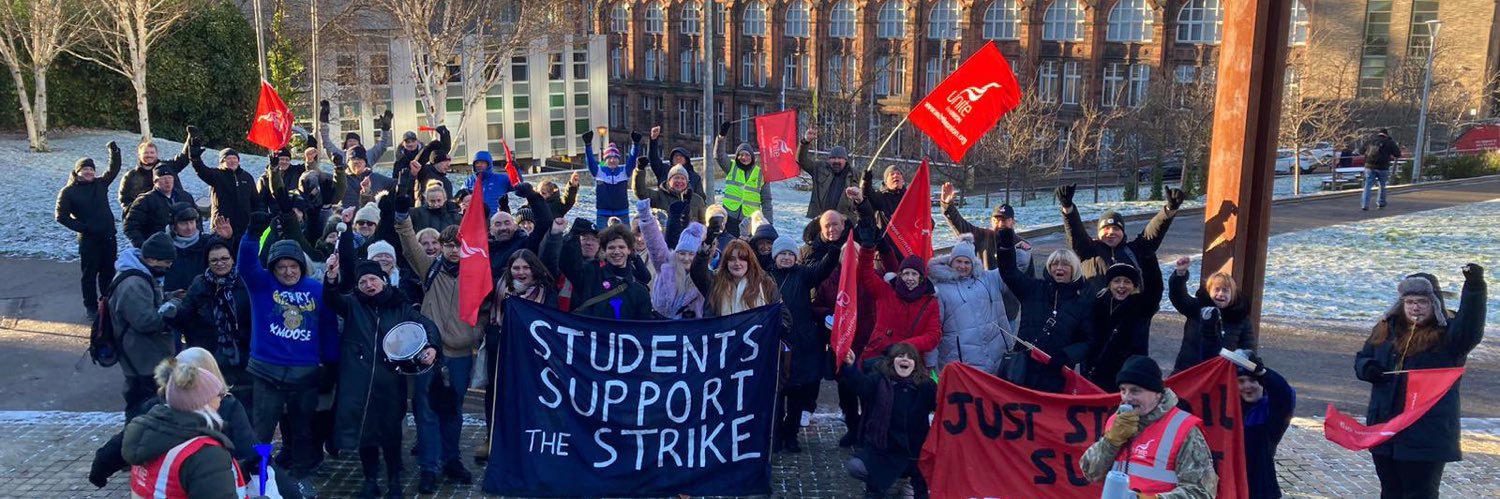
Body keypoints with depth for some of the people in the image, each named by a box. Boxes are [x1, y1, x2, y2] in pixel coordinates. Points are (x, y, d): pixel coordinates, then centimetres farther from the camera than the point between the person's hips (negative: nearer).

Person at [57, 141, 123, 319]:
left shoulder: (100, 184, 7)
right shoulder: (68, 192, -5)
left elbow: (114, 168, 6)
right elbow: (61, 216, -6)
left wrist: (114, 150, -9)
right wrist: (83, 228, -13)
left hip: (109, 236, 4)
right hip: (88, 239, -4)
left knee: (108, 271, 13)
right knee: (89, 274, 5)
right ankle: (91, 307, 15)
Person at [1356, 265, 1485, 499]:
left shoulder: (1448, 334, -8)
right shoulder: (1386, 329, 8)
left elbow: (1471, 329, -30)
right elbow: (1362, 358, 18)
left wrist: (1474, 288, -44)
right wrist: (1368, 369, -7)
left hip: (1427, 436, -6)